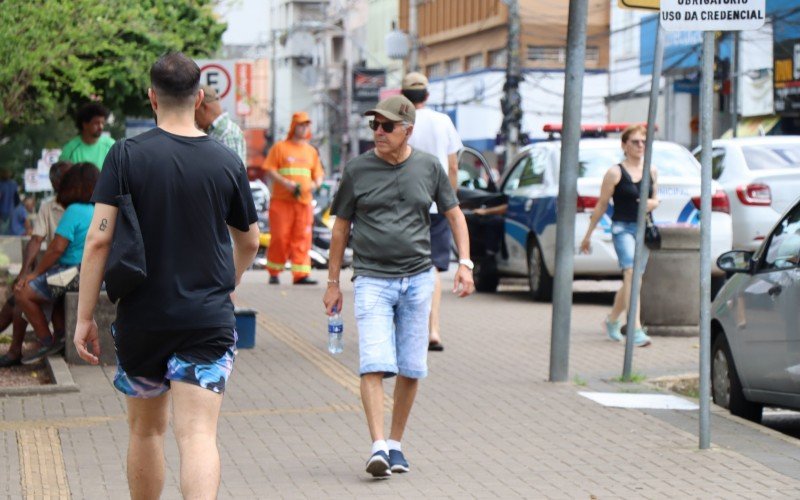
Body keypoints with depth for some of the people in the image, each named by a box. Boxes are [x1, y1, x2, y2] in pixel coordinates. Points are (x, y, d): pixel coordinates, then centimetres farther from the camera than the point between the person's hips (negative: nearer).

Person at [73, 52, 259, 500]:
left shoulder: (127, 156, -6)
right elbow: (249, 243, 13)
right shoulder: (227, 162, 0)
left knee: (146, 430, 18)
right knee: (198, 435, -6)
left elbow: (99, 239, -10)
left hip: (142, 319, 0)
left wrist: (85, 317, -3)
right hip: (209, 320, 0)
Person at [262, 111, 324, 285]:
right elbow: (269, 169, -3)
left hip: (304, 201, 4)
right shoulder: (280, 147, 2)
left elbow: (318, 173, 20)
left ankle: (300, 275, -5)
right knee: (280, 237, -4)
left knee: (302, 238, -2)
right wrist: (286, 183, -16)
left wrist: (316, 184, -3)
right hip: (282, 200, -4)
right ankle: (274, 273, 8)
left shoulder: (311, 151, 17)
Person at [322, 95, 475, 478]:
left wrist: (464, 263, 2)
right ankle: (378, 447, -18)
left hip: (418, 278, 2)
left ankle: (396, 443, 19)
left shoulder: (429, 167, 5)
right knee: (373, 365, -15)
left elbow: (454, 215, 14)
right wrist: (333, 282, 8)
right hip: (372, 279, -2)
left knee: (411, 369, 5)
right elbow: (341, 227, 8)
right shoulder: (358, 170, 1)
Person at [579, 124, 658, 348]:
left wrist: (653, 203, -4)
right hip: (622, 228, -6)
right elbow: (601, 205, 0)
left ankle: (612, 320, 35)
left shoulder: (652, 171, 10)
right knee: (631, 274, -20)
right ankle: (636, 330, -27)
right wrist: (588, 235, 3)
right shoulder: (615, 173, -5)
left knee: (631, 280, 12)